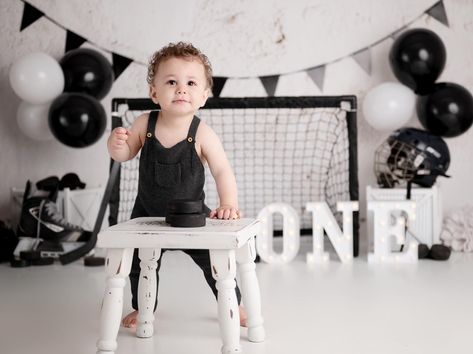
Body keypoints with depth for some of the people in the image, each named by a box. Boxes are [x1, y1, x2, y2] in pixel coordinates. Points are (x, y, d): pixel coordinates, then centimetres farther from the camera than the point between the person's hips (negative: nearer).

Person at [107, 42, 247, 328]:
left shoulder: (202, 134, -23)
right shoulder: (144, 124, -15)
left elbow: (222, 171, -23)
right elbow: (125, 155, -2)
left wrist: (228, 204, -38)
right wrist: (117, 144, -25)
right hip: (148, 213, 2)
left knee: (216, 260, 5)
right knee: (141, 263, 14)